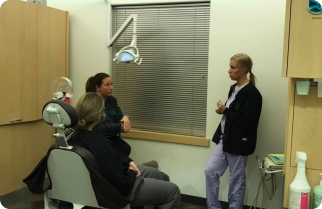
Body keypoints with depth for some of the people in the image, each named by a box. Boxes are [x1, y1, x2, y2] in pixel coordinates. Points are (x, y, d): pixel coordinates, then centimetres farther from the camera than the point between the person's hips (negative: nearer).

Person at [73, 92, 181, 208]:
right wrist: (132, 173, -12)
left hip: (108, 177, 9)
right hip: (116, 192, -9)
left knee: (155, 173, 27)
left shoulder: (76, 133, -10)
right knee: (173, 191, 7)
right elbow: (122, 185, -31)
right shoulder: (98, 144, -39)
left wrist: (129, 162, -4)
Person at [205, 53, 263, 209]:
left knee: (236, 179, 7)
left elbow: (248, 123, -22)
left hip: (238, 143, -8)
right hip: (225, 139, 9)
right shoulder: (234, 88, 10)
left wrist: (226, 111, -17)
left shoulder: (252, 93, -17)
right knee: (210, 171, 8)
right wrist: (223, 111, -1)